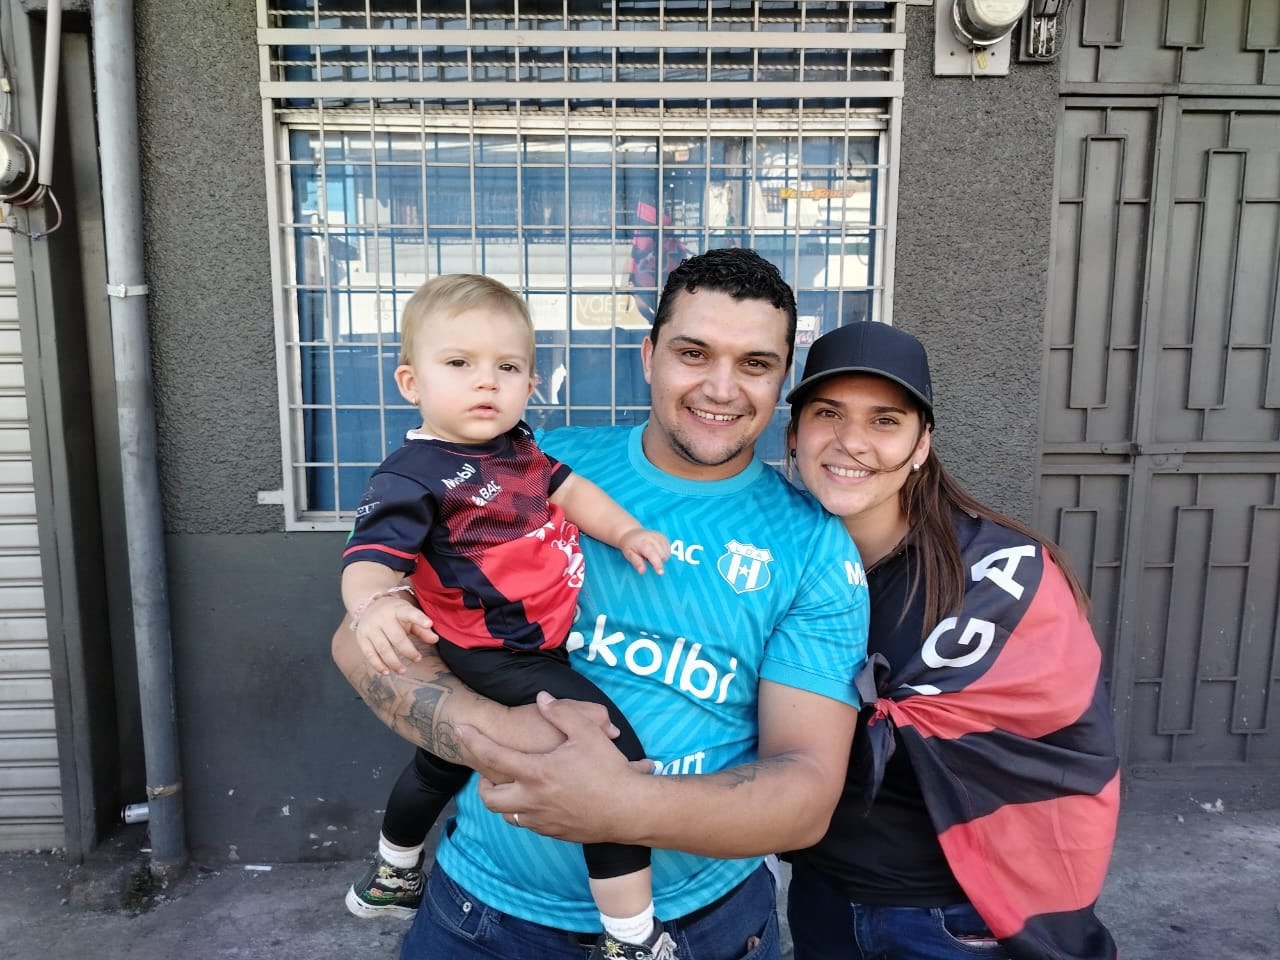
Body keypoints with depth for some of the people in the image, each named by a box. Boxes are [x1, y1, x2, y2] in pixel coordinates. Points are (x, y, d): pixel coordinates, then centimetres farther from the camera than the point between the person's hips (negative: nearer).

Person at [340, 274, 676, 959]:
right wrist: (373, 605, -55)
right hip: (501, 662, -10)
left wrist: (625, 531, -4)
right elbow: (371, 557, -34)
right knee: (614, 751, -17)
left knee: (443, 762, 29)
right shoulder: (414, 476, -24)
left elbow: (565, 488, 10)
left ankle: (391, 880, 56)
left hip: (533, 645, 10)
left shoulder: (515, 443, 0)